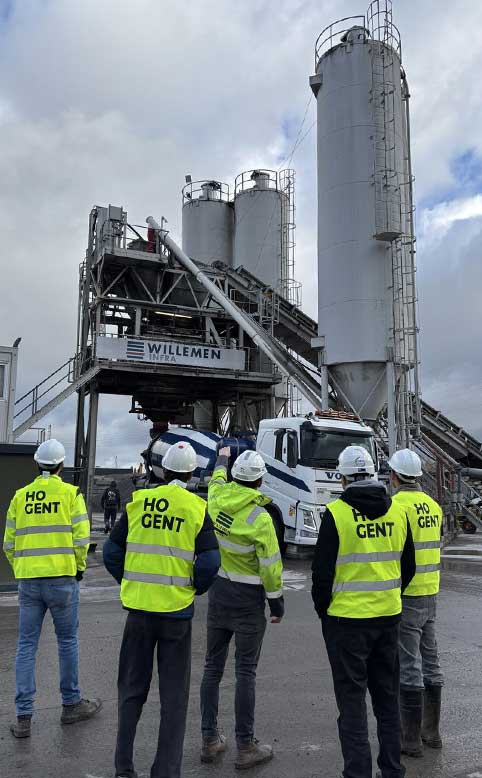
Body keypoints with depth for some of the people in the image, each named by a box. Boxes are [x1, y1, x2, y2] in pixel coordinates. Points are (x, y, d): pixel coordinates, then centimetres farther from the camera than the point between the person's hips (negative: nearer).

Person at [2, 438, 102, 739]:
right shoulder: (71, 493, -4)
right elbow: (81, 537, -9)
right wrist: (80, 567, 7)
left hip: (28, 579, 3)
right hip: (62, 578, -3)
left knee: (27, 645, 10)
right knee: (67, 640, 12)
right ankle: (71, 704, 25)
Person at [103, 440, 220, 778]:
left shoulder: (138, 500, -2)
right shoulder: (197, 507, -8)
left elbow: (112, 551, 1)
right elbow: (210, 561, -13)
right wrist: (194, 589, 6)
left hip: (139, 607, 2)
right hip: (177, 611, -2)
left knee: (132, 689, 18)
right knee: (174, 694, 13)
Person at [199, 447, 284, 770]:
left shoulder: (217, 497, -7)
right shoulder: (260, 518, -20)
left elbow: (217, 480, 20)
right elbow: (270, 568, -15)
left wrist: (222, 458, 39)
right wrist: (277, 604, -2)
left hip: (218, 592, 5)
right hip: (248, 600, -5)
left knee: (213, 667, 14)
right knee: (246, 672, 4)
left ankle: (210, 740, 24)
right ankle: (246, 747, 14)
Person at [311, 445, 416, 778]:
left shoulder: (336, 513, -15)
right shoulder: (398, 511, 1)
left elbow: (322, 571, -12)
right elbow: (408, 568, 9)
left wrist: (322, 609, 4)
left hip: (347, 618, -5)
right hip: (389, 617, 5)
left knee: (352, 699, 8)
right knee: (387, 696, 19)